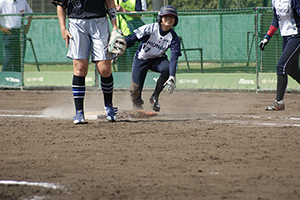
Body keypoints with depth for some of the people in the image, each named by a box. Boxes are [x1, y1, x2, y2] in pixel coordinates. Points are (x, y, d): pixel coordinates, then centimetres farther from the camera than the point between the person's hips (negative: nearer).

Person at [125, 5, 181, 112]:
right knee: (135, 90, -12)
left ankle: (155, 97, -10)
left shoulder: (174, 38, -18)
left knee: (168, 68, -32)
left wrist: (171, 78, -41)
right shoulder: (150, 29, -23)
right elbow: (132, 39, -24)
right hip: (141, 59, -2)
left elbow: (174, 58, -28)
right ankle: (137, 106, 27)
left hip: (157, 59, 2)